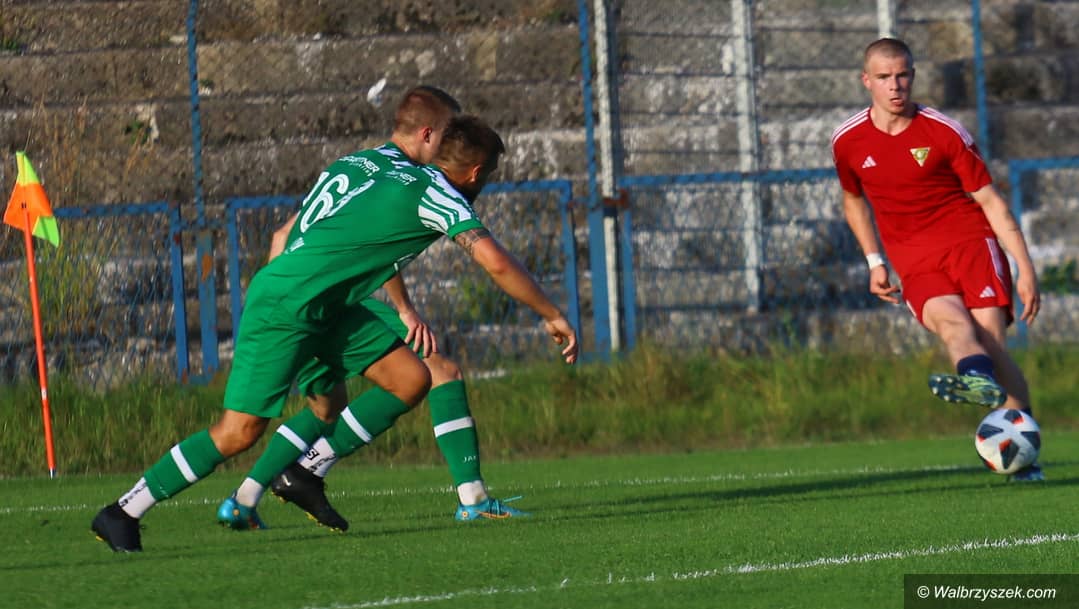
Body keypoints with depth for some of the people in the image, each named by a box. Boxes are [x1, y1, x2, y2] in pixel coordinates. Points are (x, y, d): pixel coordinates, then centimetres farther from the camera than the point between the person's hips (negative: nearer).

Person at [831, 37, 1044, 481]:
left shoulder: (944, 133, -3)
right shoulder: (848, 142, 5)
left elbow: (989, 200, 1)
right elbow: (853, 200, 25)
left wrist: (1026, 268, -5)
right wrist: (874, 262, 17)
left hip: (970, 241, -1)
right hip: (915, 263, 1)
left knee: (991, 340, -21)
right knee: (949, 319, -32)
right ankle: (980, 380, -65)